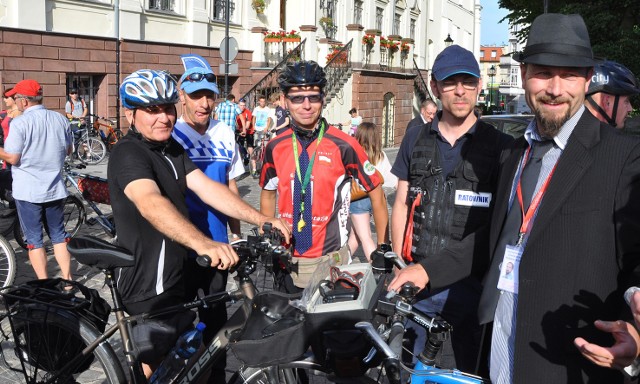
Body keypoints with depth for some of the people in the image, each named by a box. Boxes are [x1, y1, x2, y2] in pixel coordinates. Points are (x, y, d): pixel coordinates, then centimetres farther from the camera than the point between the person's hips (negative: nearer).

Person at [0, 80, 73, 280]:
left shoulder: (19, 123, -15)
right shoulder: (60, 119, 1)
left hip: (28, 191, -5)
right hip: (55, 189, 5)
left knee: (34, 240, 6)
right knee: (59, 235, 15)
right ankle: (67, 279, 18)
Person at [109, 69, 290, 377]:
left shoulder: (173, 149, 8)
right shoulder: (128, 153, -20)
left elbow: (208, 188, -1)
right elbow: (151, 202, -39)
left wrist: (260, 219, -14)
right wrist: (203, 244, -55)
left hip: (176, 276, 9)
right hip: (148, 285, -9)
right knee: (153, 367, 6)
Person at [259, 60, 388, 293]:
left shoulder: (344, 146, -12)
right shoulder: (275, 148, -1)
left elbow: (376, 192, -2)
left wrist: (383, 247, 0)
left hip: (330, 260, -3)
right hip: (287, 260, 3)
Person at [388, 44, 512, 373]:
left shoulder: (500, 147, -3)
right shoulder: (416, 138, 7)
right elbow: (401, 204, 8)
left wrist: (428, 269, -13)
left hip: (469, 283, -2)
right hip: (415, 280, 2)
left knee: (461, 371, 9)